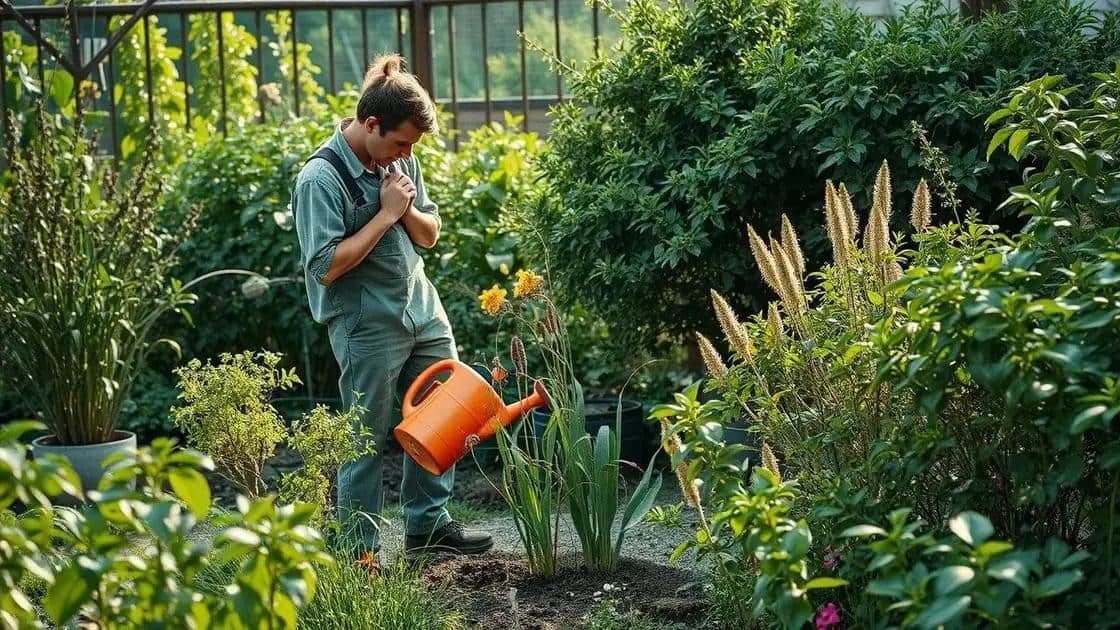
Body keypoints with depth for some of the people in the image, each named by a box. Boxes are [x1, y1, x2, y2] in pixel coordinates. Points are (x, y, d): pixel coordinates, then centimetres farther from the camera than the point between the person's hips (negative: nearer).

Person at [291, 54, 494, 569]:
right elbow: (326, 266, -23)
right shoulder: (321, 179, -17)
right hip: (366, 327, -7)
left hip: (423, 312, 7)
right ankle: (358, 550, 13)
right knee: (367, 439, 1)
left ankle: (428, 525, 26)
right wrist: (386, 213, -19)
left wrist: (407, 209, -9)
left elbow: (430, 234, 13)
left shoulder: (400, 160, 5)